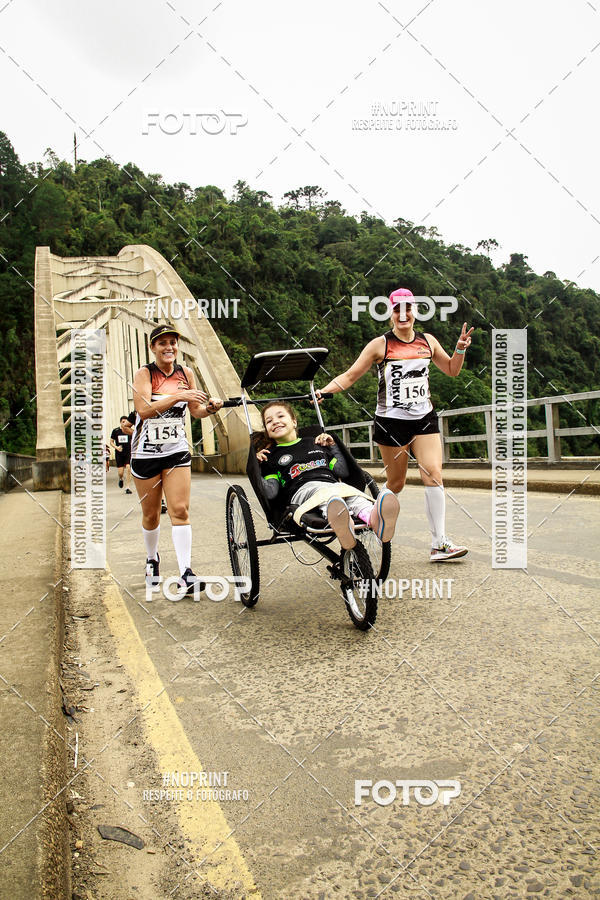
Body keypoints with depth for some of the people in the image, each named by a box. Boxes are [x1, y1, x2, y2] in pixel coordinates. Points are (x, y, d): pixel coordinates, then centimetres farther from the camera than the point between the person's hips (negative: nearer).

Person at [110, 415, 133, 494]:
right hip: (119, 454, 0)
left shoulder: (130, 431, 1)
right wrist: (116, 447, -12)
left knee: (128, 468, -17)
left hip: (128, 453, 0)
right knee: (121, 472, -3)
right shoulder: (115, 431, 0)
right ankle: (120, 479, 35)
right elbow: (111, 442, 6)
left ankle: (128, 487, -8)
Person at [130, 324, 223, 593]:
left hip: (177, 451, 2)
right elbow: (143, 409, -23)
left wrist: (210, 407, -11)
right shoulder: (144, 373, -7)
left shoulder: (185, 373, 4)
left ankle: (186, 574, -12)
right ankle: (152, 558, 37)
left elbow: (195, 411, 11)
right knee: (151, 515, 11)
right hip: (146, 452, -2)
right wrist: (178, 396, -30)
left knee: (180, 510, -9)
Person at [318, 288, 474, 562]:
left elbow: (452, 370, 22)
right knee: (395, 483, 3)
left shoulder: (428, 341, 10)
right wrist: (323, 390, -19)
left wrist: (461, 348, 4)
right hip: (391, 421, -3)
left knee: (433, 475, -10)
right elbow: (349, 376, -3)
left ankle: (439, 544, -8)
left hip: (424, 419, 3)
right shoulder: (380, 345, -3)